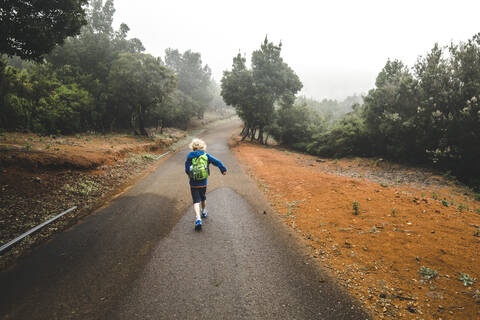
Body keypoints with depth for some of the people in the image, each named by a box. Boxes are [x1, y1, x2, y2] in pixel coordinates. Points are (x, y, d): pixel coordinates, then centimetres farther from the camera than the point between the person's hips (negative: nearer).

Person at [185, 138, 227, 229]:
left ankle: (198, 219, -19)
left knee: (196, 201, -1)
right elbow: (217, 162, -7)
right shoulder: (206, 155, -3)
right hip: (203, 183, 2)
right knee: (203, 198, 25)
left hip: (193, 184, -2)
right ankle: (204, 212, 47)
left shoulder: (189, 157, -4)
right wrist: (223, 169, 6)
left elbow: (187, 170, -7)